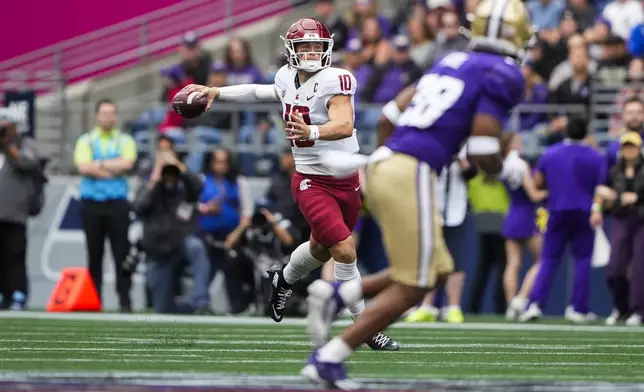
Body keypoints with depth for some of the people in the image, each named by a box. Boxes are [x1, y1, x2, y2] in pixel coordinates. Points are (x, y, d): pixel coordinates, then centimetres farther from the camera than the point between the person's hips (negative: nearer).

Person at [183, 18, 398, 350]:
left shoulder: (335, 80, -19)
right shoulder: (287, 77, -5)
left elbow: (344, 126, -33)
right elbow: (265, 92, 19)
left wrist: (311, 132, -52)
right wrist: (216, 93, 20)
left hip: (347, 181, 0)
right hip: (311, 182, 0)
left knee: (321, 248, 22)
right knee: (345, 251, -16)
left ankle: (282, 281, 54)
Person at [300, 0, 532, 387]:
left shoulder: (450, 63, 20)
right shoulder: (501, 75, -5)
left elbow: (390, 115, 21)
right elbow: (482, 153, -10)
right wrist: (501, 166, 12)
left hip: (383, 164, 9)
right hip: (412, 176, -9)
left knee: (438, 272, 18)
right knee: (410, 288, 0)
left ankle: (336, 292, 6)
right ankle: (328, 359, -4)